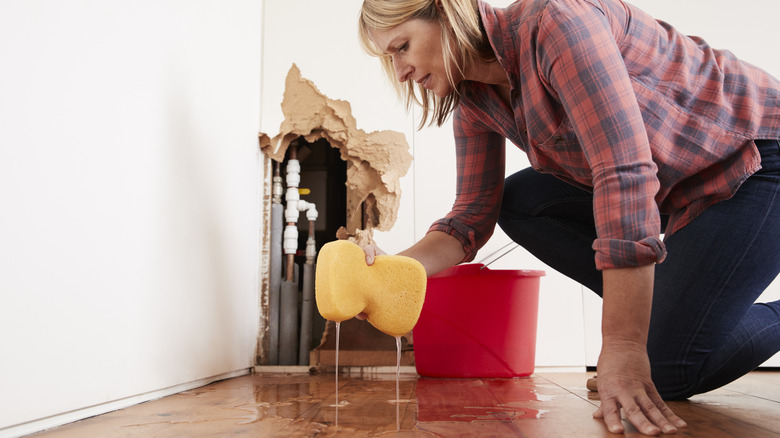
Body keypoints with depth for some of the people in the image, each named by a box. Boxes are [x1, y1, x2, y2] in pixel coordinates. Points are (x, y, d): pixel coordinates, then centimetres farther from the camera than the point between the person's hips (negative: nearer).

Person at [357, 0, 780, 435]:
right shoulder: (475, 103, -2)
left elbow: (625, 178, -34)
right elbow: (474, 215, -1)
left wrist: (622, 347, -35)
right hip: (671, 186, 8)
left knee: (665, 370, -16)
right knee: (519, 202, -5)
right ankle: (655, 309, 1)